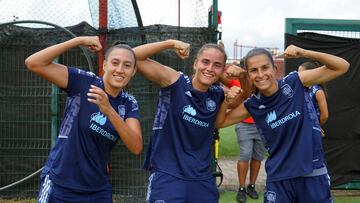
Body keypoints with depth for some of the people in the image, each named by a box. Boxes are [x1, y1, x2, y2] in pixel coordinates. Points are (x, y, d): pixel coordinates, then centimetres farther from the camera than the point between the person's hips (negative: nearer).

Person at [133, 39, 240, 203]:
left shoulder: (218, 95, 4)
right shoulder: (175, 82, -7)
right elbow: (133, 57, -11)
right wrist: (171, 43, -16)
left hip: (202, 180, 5)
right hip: (167, 177, -5)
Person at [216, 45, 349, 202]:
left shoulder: (295, 82, -7)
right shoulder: (252, 105, -1)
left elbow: (342, 66, -6)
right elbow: (220, 122, 8)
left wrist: (303, 53, -18)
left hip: (313, 173, -1)